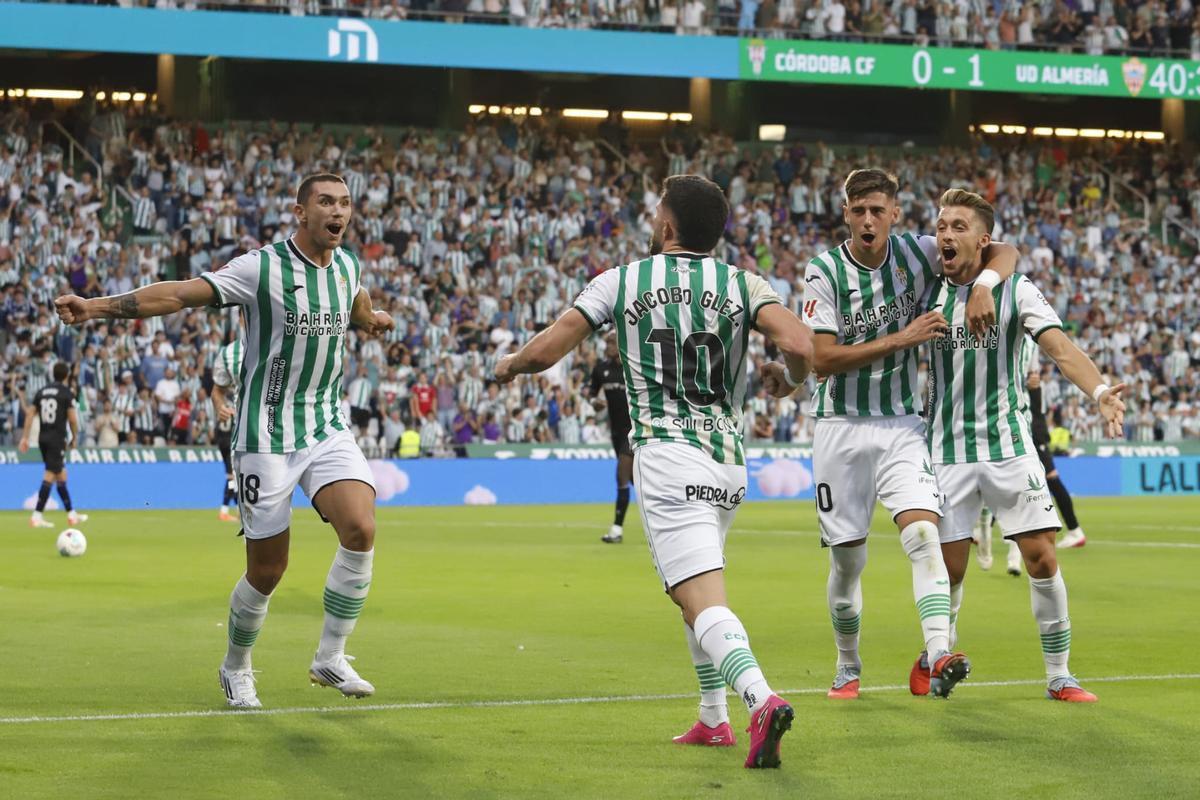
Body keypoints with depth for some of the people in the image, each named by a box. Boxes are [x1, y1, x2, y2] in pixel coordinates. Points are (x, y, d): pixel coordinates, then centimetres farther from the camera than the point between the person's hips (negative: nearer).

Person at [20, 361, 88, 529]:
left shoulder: (42, 391, 10)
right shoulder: (67, 392, -6)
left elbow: (30, 414, 6)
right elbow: (72, 418, -9)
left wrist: (25, 437, 6)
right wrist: (75, 437, 5)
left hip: (43, 438, 6)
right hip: (57, 439, -6)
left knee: (61, 474, 16)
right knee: (49, 476, -9)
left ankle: (71, 514, 22)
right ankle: (37, 516, -17)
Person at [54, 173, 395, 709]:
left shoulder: (348, 265, 6)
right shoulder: (262, 268, -13)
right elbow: (178, 294, -21)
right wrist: (96, 307, -29)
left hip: (328, 427, 5)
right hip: (267, 433, -4)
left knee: (361, 529, -19)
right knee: (266, 570, -1)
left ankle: (330, 658, -4)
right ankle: (236, 669, 26)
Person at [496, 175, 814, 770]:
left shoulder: (621, 281, 3)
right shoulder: (743, 284, 6)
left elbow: (545, 351, 2)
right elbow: (800, 346, -10)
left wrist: (510, 365, 26)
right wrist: (791, 380, 14)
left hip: (666, 458, -5)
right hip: (729, 462, 5)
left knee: (702, 600, -15)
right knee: (696, 580, 27)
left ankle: (762, 698, -38)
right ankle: (713, 718, 25)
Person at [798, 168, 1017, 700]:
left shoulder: (915, 253, -2)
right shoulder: (825, 272, -7)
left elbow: (1004, 252, 3)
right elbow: (822, 359, -14)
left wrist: (983, 285, -19)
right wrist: (900, 338, -18)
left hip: (902, 425, 1)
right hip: (842, 427, -1)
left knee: (923, 534, -21)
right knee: (847, 559, 6)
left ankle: (936, 658, -32)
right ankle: (848, 668, 26)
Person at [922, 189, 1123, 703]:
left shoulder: (1015, 291, -5)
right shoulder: (926, 292, 3)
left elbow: (1060, 347, -18)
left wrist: (1098, 390, -35)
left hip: (1008, 445, -1)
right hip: (947, 447, 1)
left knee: (1041, 557, -8)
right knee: (948, 569, 1)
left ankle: (1058, 675, 4)